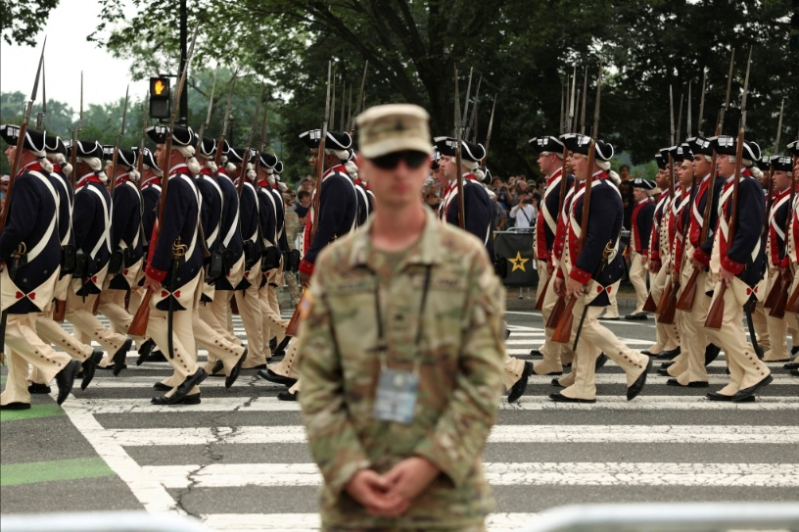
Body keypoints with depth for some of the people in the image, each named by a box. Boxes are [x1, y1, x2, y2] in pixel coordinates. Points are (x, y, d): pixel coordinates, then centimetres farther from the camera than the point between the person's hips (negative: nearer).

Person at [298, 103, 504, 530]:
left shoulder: (467, 259, 1)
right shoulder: (334, 266, 6)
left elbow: (483, 379, -4)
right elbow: (318, 383, 3)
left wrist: (431, 462, -13)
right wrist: (349, 471, -10)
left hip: (446, 496, -2)